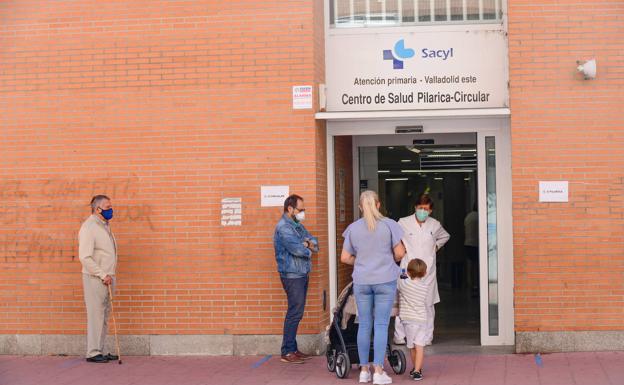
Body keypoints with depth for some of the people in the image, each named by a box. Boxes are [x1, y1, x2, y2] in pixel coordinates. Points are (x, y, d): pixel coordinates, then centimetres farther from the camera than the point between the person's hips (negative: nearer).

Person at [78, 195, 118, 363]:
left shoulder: (104, 226, 16)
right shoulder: (89, 227, -13)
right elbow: (85, 257, -19)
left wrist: (110, 276, 13)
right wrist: (103, 275, -18)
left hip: (106, 279, 9)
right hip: (94, 278, -9)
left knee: (104, 316, 11)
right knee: (95, 315, -6)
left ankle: (99, 351, 18)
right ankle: (93, 353, 0)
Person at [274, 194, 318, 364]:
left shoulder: (298, 225, 18)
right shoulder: (283, 227, -13)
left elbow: (315, 244, 15)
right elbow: (297, 249, -23)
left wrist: (308, 244, -8)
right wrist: (309, 250, -3)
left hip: (302, 273, 9)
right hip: (292, 275, -9)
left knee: (297, 312, 11)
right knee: (294, 313, -9)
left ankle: (293, 348, 17)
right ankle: (287, 352, -5)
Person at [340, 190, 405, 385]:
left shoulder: (353, 228, 3)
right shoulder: (389, 225, -3)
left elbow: (345, 258, 4)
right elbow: (400, 253, -3)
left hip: (361, 281, 2)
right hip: (385, 280, -2)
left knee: (364, 325, 9)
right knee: (381, 325, 0)